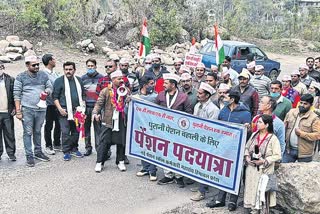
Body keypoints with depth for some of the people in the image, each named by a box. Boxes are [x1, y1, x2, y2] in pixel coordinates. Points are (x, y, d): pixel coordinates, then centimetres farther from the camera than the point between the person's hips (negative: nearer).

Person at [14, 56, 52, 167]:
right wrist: (18, 111, -9)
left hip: (41, 109, 3)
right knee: (28, 132, 0)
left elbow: (50, 87, 15)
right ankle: (29, 156, 7)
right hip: (27, 109, -3)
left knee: (38, 132, 15)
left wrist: (46, 92, -10)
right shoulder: (21, 77, -2)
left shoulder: (43, 75, 7)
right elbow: (17, 95, -4)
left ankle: (38, 152, 27)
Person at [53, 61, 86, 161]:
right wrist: (60, 109, -12)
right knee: (65, 132, -5)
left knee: (76, 131, 9)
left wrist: (82, 106, 10)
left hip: (77, 111, 4)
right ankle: (66, 152, 4)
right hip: (65, 111, -4)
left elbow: (83, 95, 20)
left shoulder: (79, 80, 14)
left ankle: (74, 149, 22)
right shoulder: (59, 81, 0)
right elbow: (55, 97, -3)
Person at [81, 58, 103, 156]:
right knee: (86, 127, 6)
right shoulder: (83, 78, 12)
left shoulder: (101, 77, 6)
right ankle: (88, 147, 15)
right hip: (86, 106, 2)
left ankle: (99, 147, 3)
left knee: (98, 127, -4)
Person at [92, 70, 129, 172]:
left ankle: (120, 162, 23)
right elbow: (99, 103, -2)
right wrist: (95, 113, -17)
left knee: (121, 141, 8)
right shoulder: (106, 91, 0)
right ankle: (99, 162, 11)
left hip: (122, 120, 2)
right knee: (104, 141, 0)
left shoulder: (126, 90, 7)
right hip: (109, 120, -2)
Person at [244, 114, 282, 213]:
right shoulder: (254, 135, 6)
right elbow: (247, 148, 16)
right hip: (251, 169, 5)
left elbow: (277, 156, -12)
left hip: (264, 170, -5)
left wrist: (264, 161, -19)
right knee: (251, 189, 9)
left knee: (262, 190, -2)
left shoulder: (273, 138, -10)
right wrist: (247, 156, -3)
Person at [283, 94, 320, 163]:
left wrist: (301, 134, -19)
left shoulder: (314, 118, -10)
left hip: (304, 152, -4)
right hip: (289, 149, 4)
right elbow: (284, 127, 13)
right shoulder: (291, 112, 5)